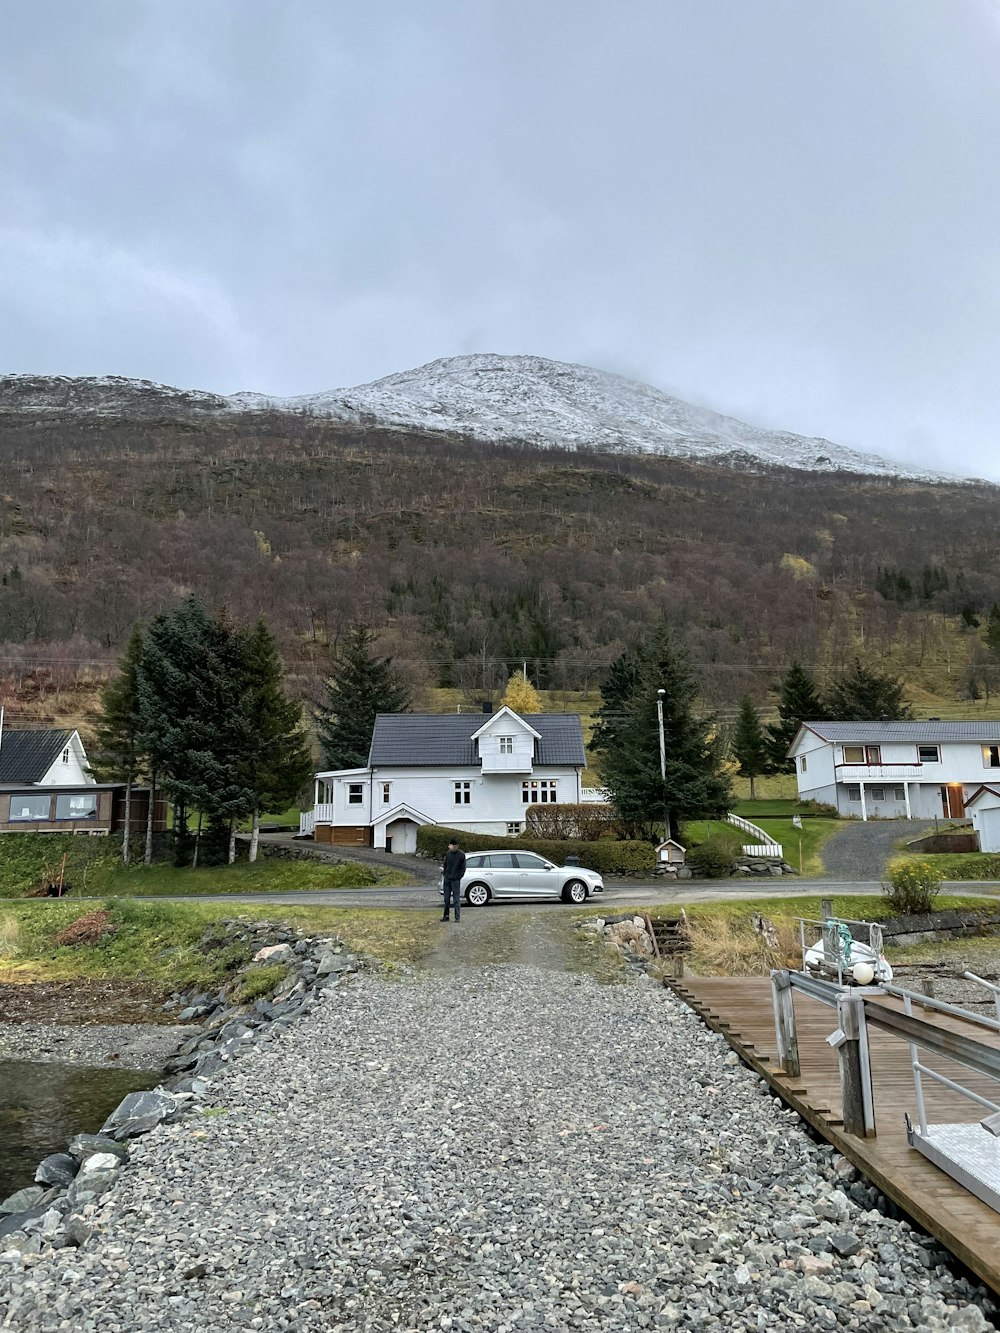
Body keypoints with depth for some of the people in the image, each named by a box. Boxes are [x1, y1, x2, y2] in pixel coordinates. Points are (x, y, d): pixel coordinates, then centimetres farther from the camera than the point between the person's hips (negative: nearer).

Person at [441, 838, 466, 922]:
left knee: (456, 899, -2)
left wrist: (458, 877, -10)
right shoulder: (448, 853, 5)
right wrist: (444, 874, 6)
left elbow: (463, 868, -4)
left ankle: (457, 917, 3)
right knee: (446, 899, 10)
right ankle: (446, 916, 19)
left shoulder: (461, 855, -7)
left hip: (455, 880, -5)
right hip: (447, 879, 5)